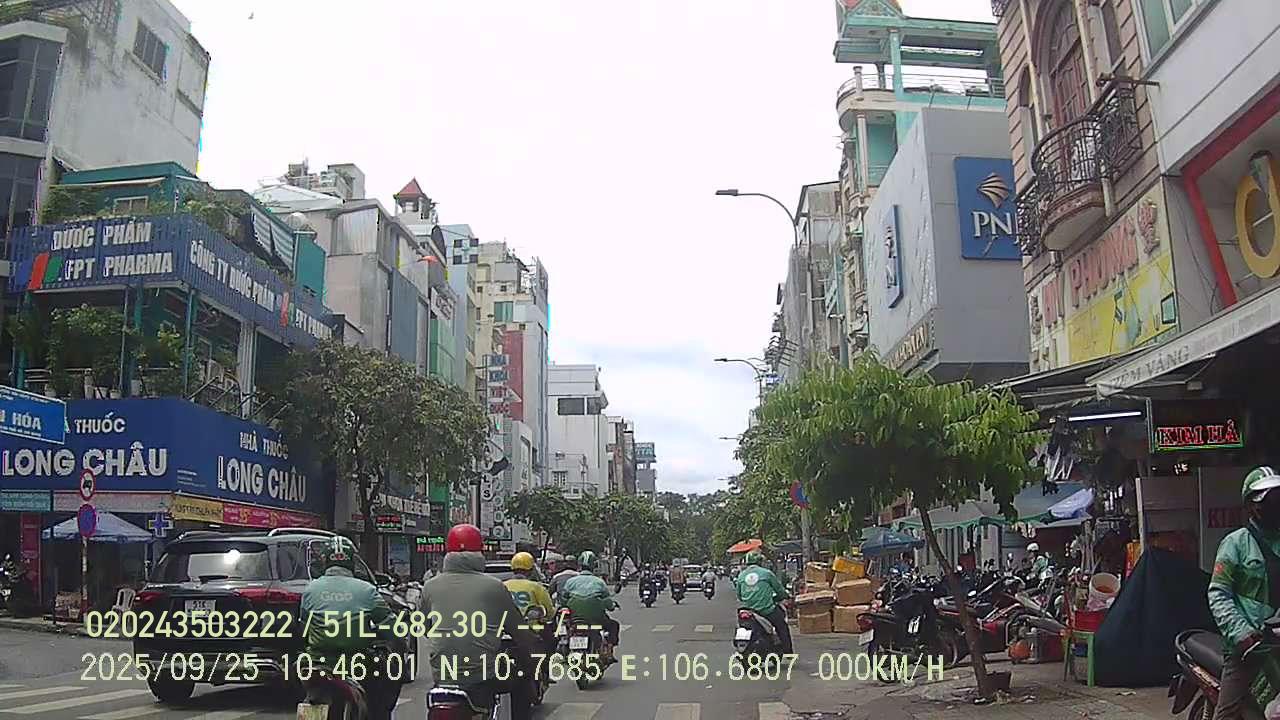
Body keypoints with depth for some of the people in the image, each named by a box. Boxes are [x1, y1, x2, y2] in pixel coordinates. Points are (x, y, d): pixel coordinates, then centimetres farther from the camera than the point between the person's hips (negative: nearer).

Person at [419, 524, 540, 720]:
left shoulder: (430, 586, 2)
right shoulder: (494, 586, -6)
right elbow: (517, 629, 1)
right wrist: (535, 655, 17)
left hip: (442, 677, 3)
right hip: (485, 677, -3)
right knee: (523, 676, 24)